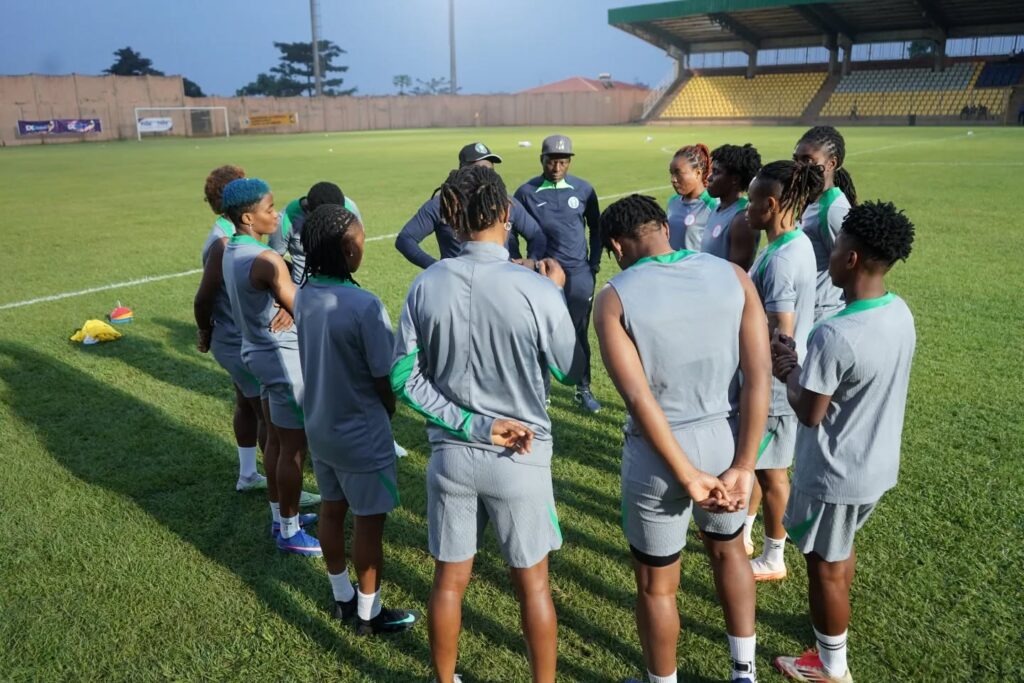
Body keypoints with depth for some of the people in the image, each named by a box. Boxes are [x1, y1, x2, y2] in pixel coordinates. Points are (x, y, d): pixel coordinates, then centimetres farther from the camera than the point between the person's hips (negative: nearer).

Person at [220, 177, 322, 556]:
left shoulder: (231, 251, 4)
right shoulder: (267, 260, -25)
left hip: (258, 352, 9)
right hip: (285, 358, -9)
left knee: (276, 441, 20)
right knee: (294, 449, 4)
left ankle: (280, 516, 34)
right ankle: (290, 533, 17)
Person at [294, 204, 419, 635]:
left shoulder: (303, 295, -5)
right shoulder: (364, 305, -27)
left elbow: (316, 359, 4)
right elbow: (385, 379, -19)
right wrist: (387, 412, 1)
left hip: (319, 426, 7)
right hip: (362, 435, -7)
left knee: (332, 510, 21)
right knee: (369, 522, 10)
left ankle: (342, 598, 39)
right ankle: (369, 614, 26)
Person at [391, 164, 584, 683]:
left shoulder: (426, 285, -9)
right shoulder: (536, 290, -19)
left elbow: (403, 377, -8)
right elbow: (573, 372, -5)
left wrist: (474, 426, -10)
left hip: (450, 453, 3)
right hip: (520, 459, -2)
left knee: (448, 581, 19)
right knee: (532, 583, 17)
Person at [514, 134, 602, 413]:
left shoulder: (583, 189, 1)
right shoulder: (527, 192, -3)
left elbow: (595, 227, 12)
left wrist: (594, 263, 7)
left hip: (579, 274, 1)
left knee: (579, 334, 8)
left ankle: (583, 389, 21)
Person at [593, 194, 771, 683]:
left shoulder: (615, 298, -13)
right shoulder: (732, 276, -3)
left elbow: (639, 398, -20)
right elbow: (759, 376, -9)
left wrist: (687, 477, -14)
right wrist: (743, 467, -7)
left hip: (658, 455, -4)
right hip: (721, 440, 4)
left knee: (656, 585, 18)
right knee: (728, 551, 30)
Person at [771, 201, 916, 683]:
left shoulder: (834, 335, -32)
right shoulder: (901, 313, -5)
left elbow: (809, 413, -22)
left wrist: (789, 373, -5)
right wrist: (806, 367, 5)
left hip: (836, 475, -8)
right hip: (877, 465, 8)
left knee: (825, 567, 13)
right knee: (842, 550, 29)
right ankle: (834, 622, 52)